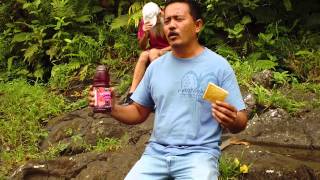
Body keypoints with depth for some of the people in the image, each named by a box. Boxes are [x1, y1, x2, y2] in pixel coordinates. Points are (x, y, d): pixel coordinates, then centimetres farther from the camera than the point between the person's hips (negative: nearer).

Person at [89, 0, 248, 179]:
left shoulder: (218, 65, -3)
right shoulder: (156, 66, 10)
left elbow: (241, 121, -2)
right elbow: (139, 112, 17)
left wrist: (232, 121, -26)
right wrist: (113, 109, -3)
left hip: (198, 154, -4)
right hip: (156, 153, 4)